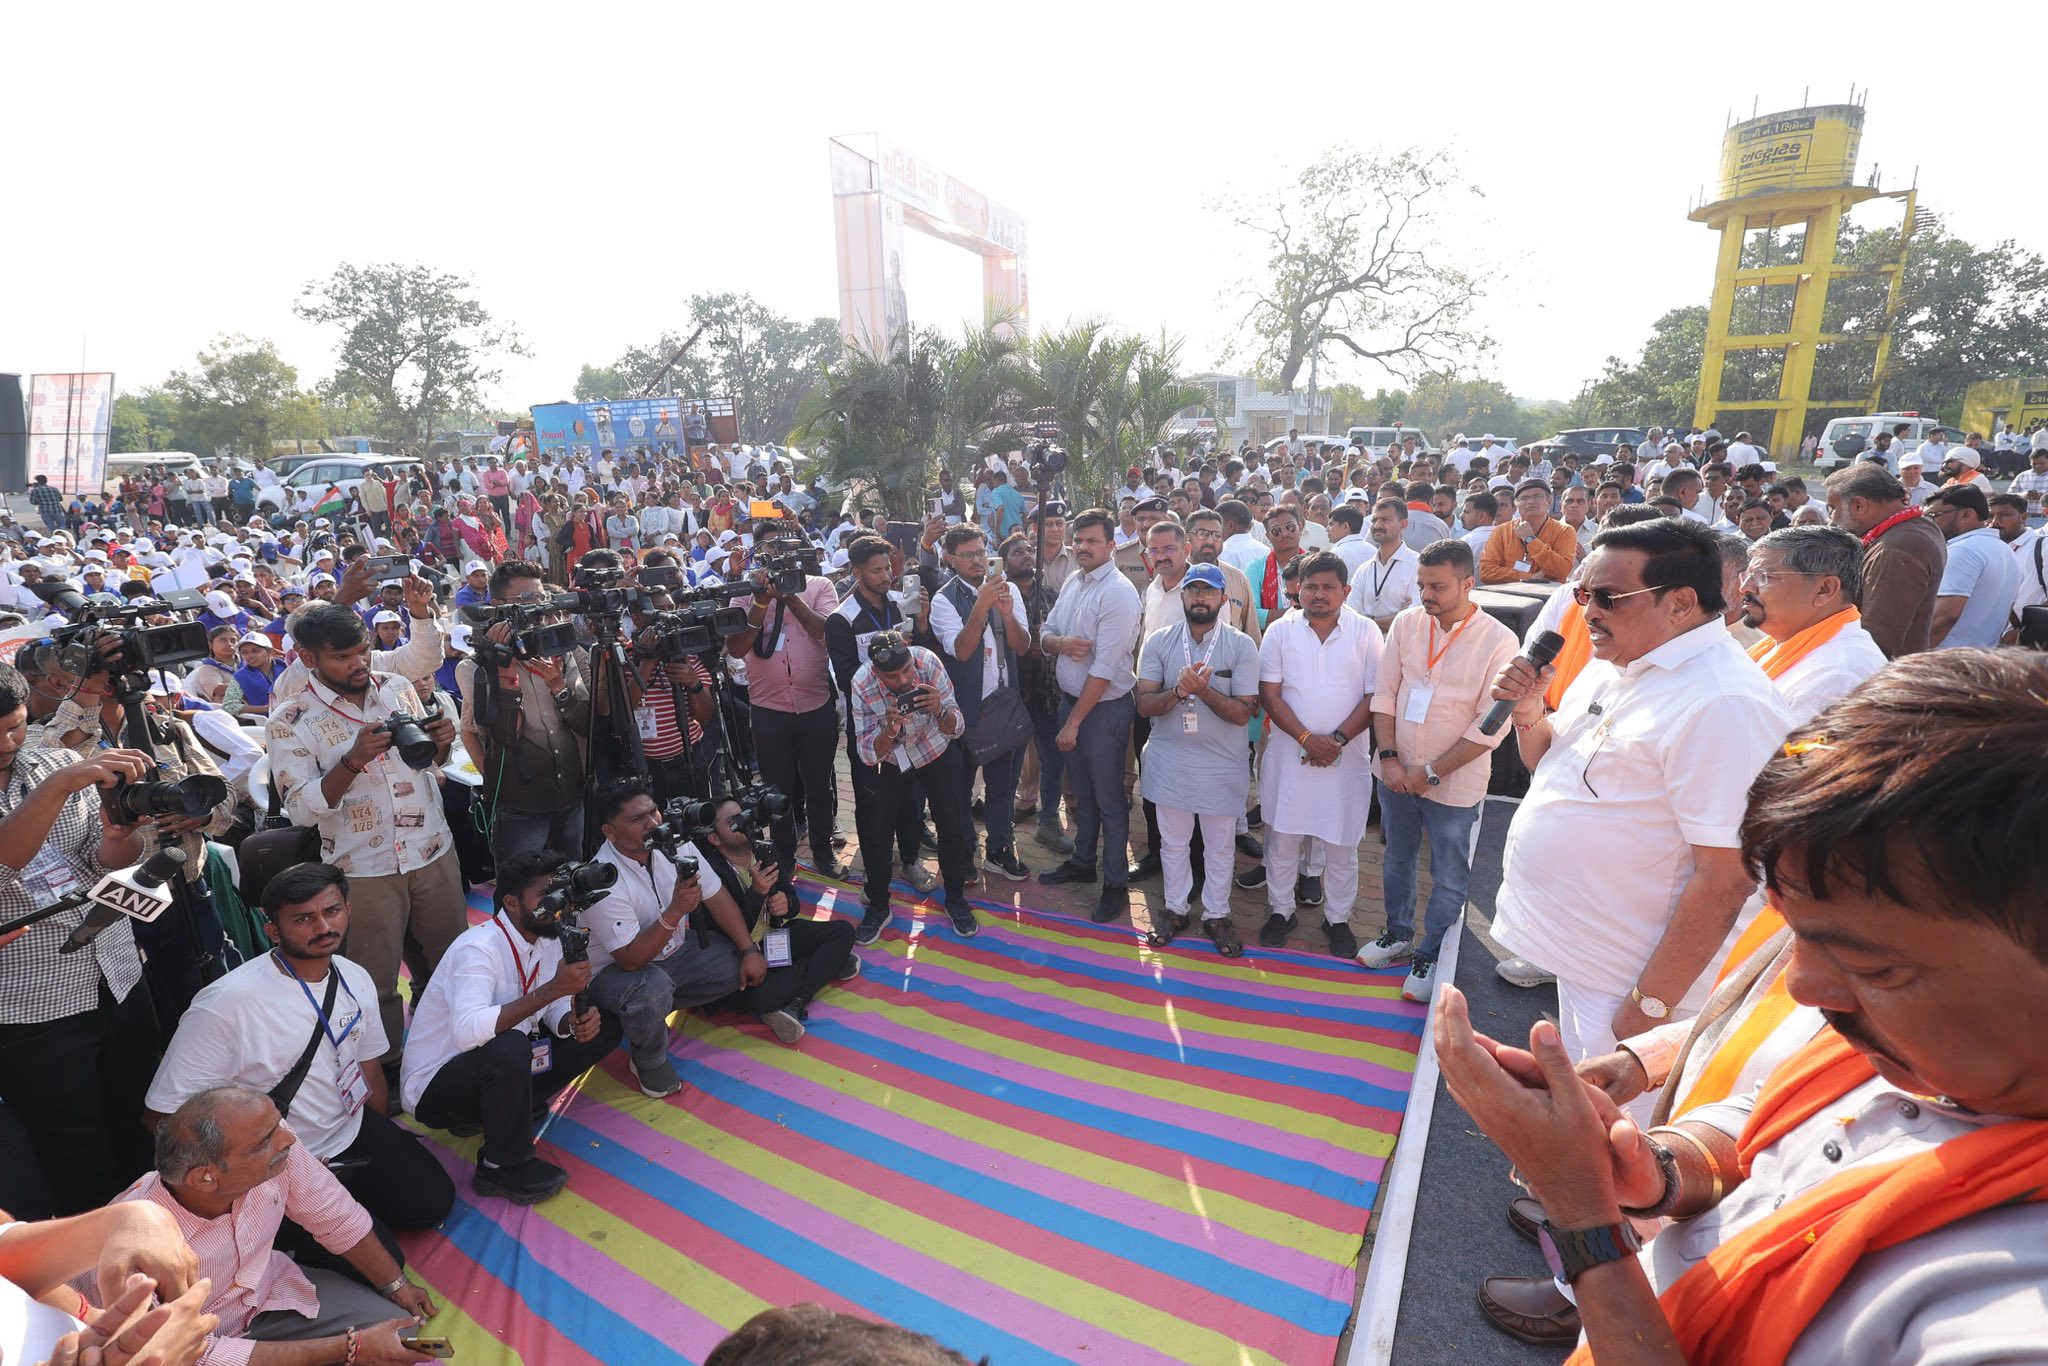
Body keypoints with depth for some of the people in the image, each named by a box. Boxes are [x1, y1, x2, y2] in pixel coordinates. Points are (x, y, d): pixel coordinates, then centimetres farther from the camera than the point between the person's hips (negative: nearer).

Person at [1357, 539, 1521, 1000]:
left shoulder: (1498, 642, -16)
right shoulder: (1406, 623, -5)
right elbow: (1384, 694, -1)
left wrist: (1431, 772, -16)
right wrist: (1388, 756, -10)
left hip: (1454, 784, -4)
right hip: (1397, 773, 4)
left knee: (1449, 879, 11)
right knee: (1398, 859, 21)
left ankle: (1429, 954, 31)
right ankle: (1398, 935, 42)